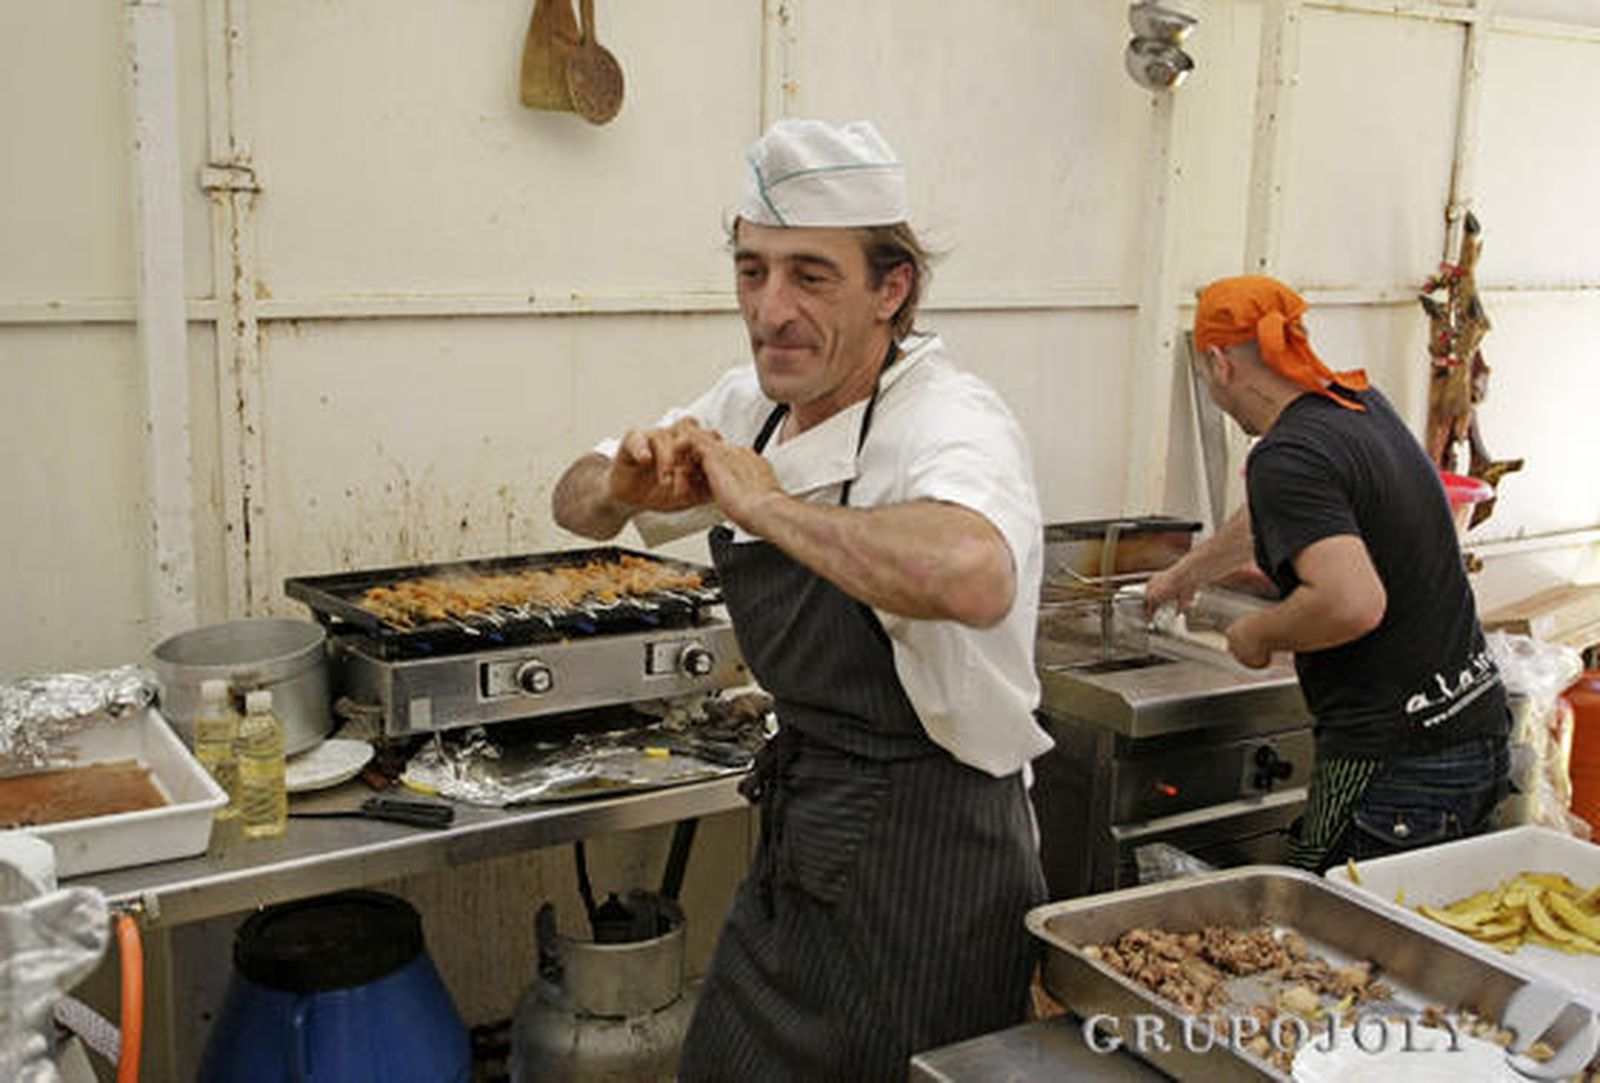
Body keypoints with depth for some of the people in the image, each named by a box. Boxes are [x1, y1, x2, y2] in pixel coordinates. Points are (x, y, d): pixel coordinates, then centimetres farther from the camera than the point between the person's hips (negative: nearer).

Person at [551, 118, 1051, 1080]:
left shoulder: (950, 419, -23)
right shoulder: (755, 406, 2)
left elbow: (972, 577, -47)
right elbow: (579, 506, 11)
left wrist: (767, 504, -33)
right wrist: (624, 487, -13)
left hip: (928, 865, -8)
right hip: (802, 840, 8)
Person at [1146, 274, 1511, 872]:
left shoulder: (1286, 457, -18)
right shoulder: (1363, 403, 10)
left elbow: (1354, 602, -30)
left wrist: (1258, 633, -10)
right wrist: (1186, 572, 42)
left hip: (1395, 765, -9)